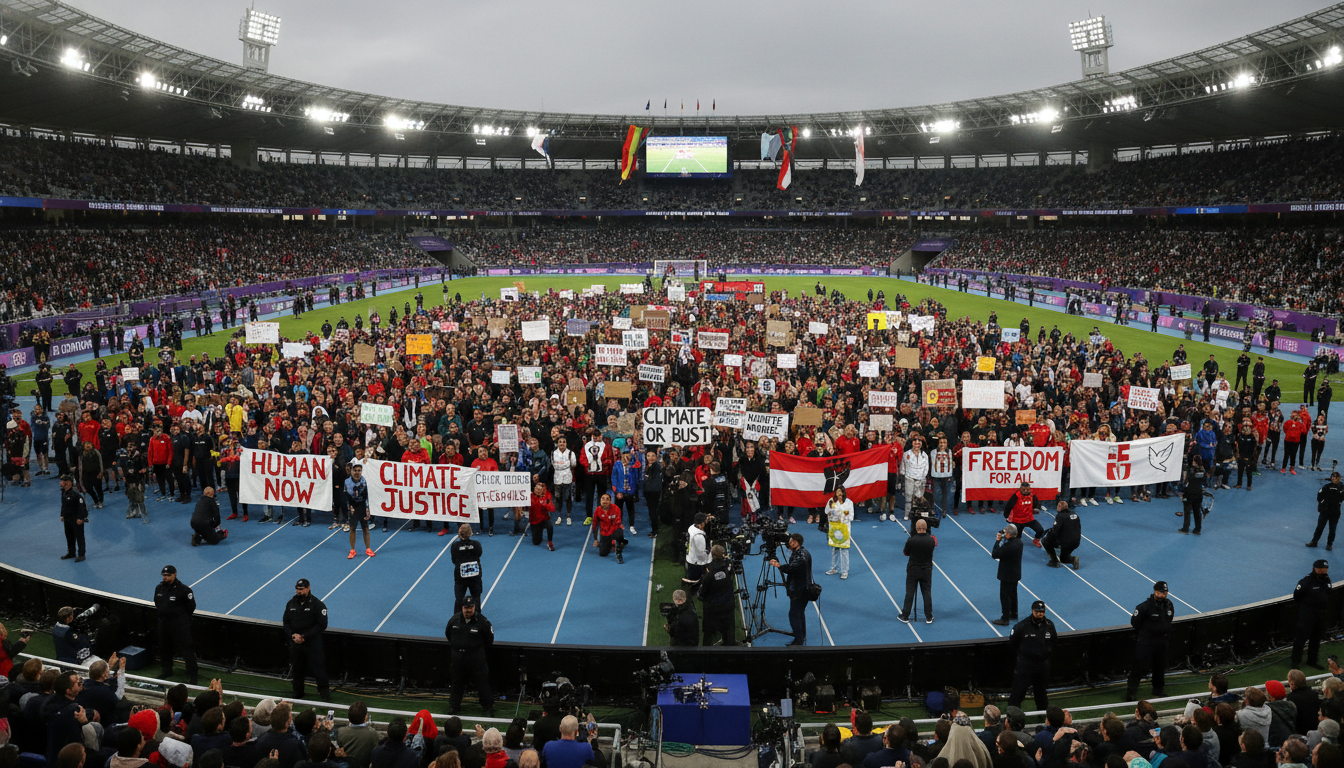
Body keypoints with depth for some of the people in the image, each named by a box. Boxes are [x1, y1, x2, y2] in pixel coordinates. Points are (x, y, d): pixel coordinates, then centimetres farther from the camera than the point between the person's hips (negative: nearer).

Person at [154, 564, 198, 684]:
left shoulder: (183, 589, -15)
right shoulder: (159, 588, 4)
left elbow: (191, 606, -7)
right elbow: (156, 603, 22)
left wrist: (182, 618, 1)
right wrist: (161, 614, 16)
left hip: (180, 625, -7)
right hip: (163, 623, 7)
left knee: (186, 648, -6)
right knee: (164, 648, 19)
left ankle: (191, 675, 1)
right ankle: (166, 671, 39)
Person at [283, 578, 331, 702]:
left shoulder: (317, 604, -10)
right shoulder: (291, 603, 5)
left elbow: (322, 625, -11)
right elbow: (286, 622, 12)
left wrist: (304, 637, -16)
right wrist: (293, 635, -7)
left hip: (313, 644, -4)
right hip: (295, 643, 4)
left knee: (318, 669, -2)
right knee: (297, 670, 14)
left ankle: (324, 694, 10)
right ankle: (297, 693, 30)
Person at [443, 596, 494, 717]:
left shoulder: (482, 621, -13)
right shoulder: (454, 619, -3)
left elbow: (489, 640, 0)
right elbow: (447, 633, 17)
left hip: (476, 658, -3)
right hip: (457, 657, 3)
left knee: (481, 682, 1)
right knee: (457, 682, 17)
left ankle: (488, 707, 13)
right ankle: (454, 705, 35)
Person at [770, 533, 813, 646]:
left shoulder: (801, 556, -22)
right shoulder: (802, 551, 10)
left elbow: (791, 567, -39)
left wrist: (779, 565, -51)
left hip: (799, 591, -11)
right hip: (803, 589, 11)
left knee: (794, 614, -9)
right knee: (800, 612, 23)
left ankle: (799, 641, -8)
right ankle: (801, 635, 37)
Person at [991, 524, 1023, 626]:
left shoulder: (1008, 546, -31)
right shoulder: (1019, 542, -3)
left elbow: (994, 555, -24)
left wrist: (998, 541, -18)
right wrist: (1001, 541, -1)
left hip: (1007, 576, -9)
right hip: (1016, 574, 9)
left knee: (1005, 596, 2)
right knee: (1013, 594, 23)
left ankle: (1005, 619, 9)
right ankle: (1014, 614, 37)